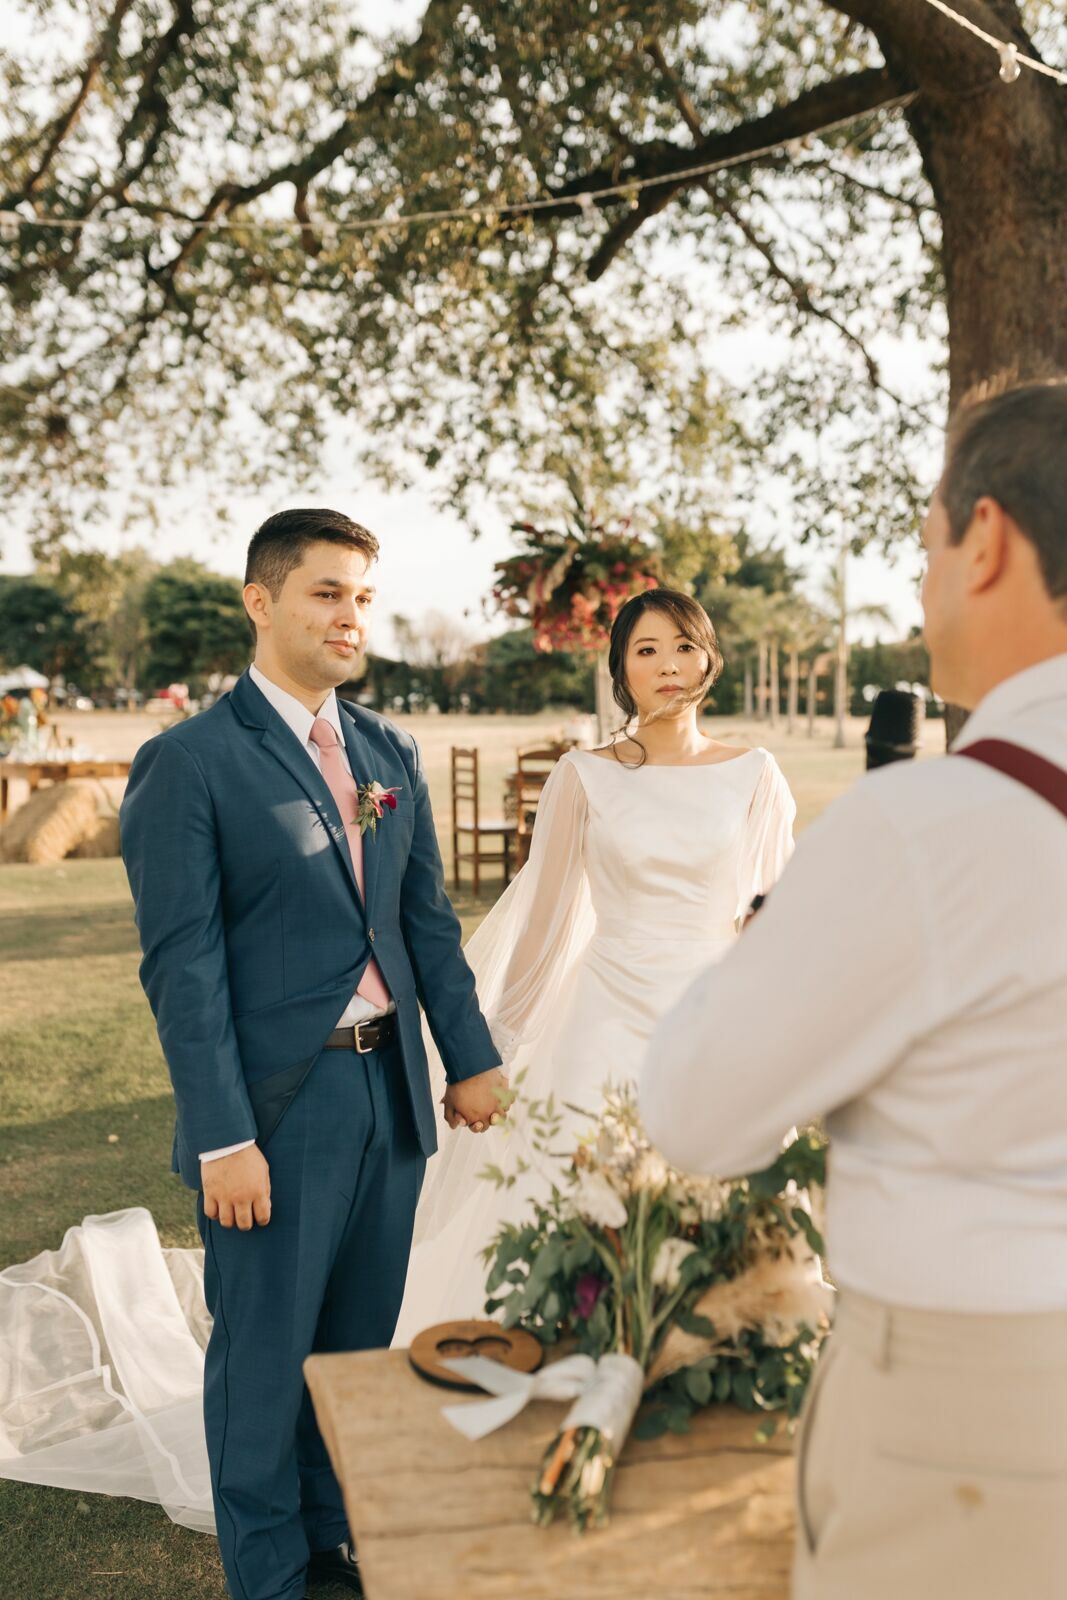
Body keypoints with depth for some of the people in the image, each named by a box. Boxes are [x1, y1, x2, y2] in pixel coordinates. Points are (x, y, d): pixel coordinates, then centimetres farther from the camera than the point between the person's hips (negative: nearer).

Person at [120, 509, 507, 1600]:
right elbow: (182, 964, -13)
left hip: (392, 1093, 6)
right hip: (277, 1110, -5)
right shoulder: (187, 762, -10)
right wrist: (221, 1138, -16)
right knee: (264, 1355, 11)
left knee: (361, 1341, 19)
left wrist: (470, 1055, 9)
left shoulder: (391, 753, 9)